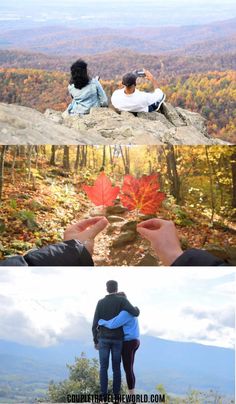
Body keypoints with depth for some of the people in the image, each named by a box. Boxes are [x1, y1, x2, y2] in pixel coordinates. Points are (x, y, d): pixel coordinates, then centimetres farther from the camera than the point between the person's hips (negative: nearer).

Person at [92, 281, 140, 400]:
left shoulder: (100, 303, 0)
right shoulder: (122, 300, -6)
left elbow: (95, 324, 0)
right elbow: (135, 313, -17)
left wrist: (95, 341, 10)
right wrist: (137, 309, 9)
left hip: (103, 339, 1)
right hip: (117, 340, -1)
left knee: (103, 367, 8)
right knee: (116, 367, 10)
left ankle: (104, 394, 5)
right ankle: (116, 393, 11)